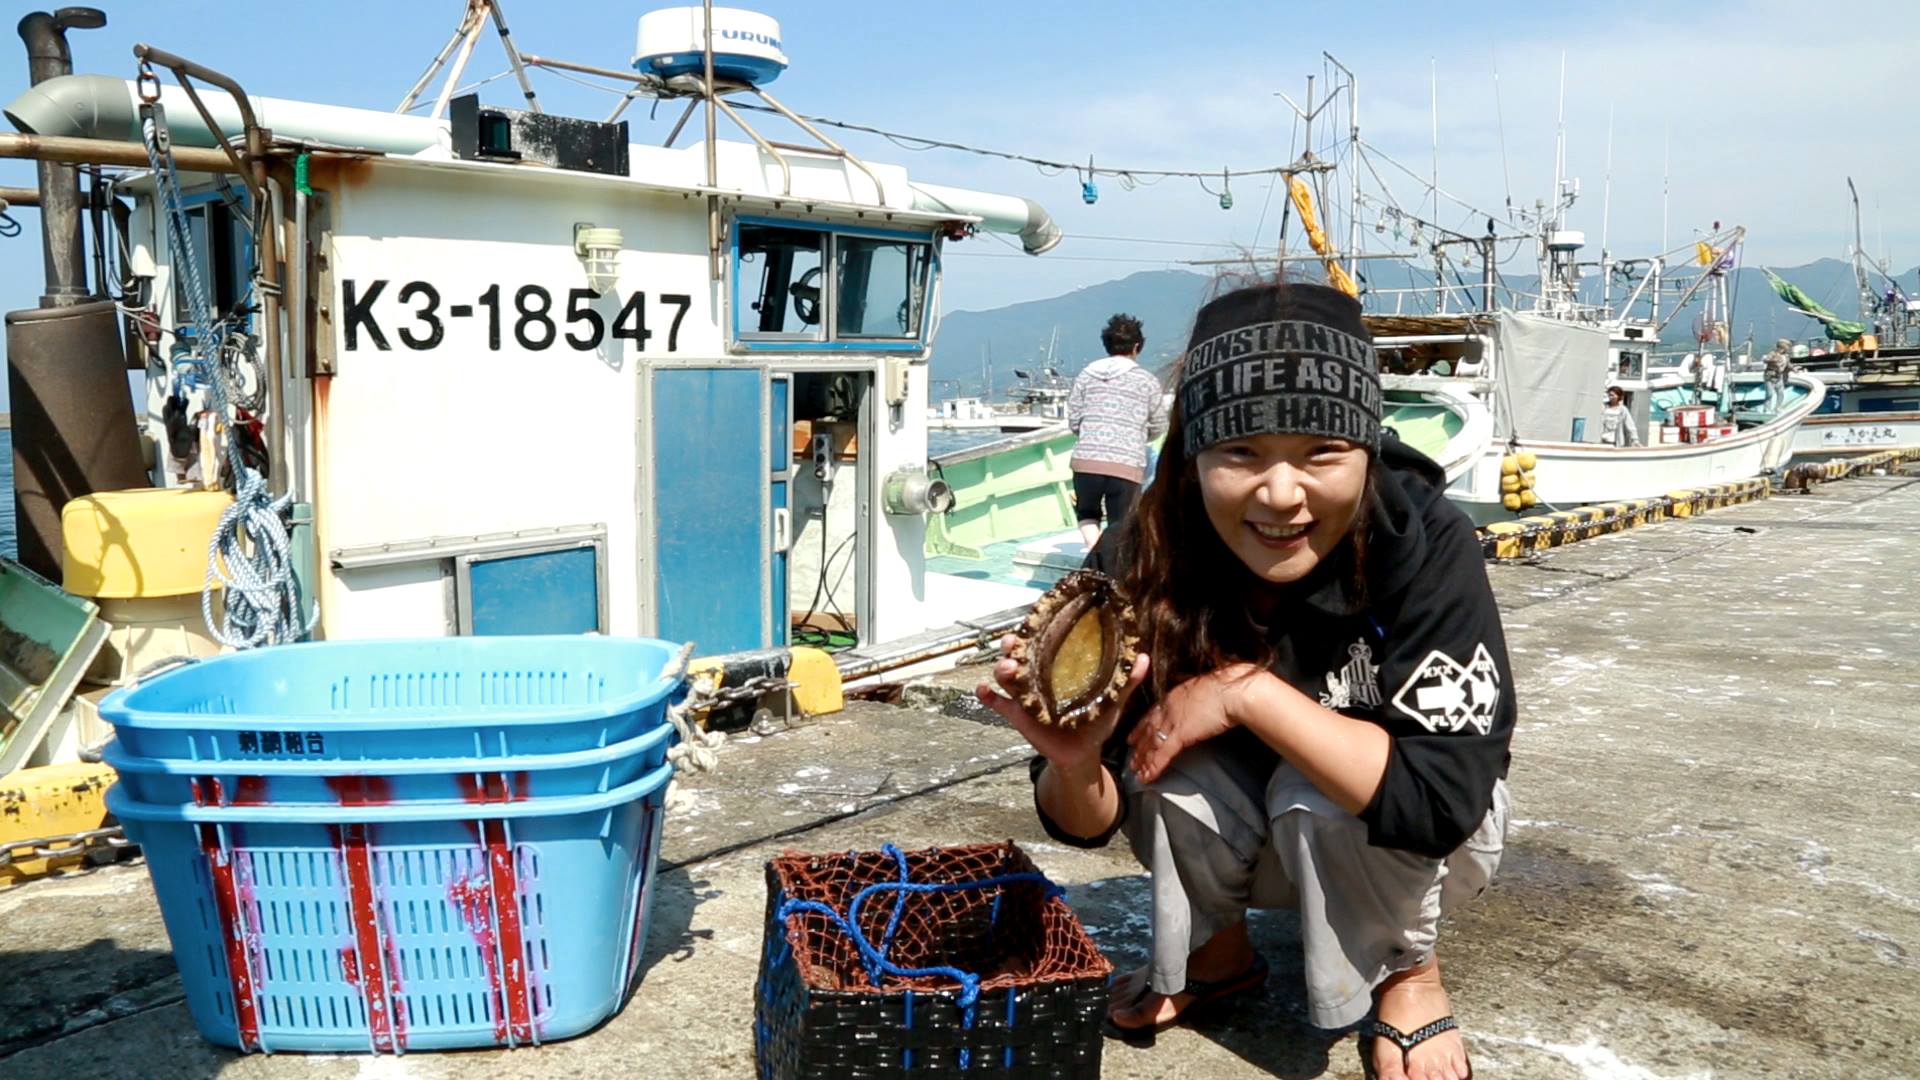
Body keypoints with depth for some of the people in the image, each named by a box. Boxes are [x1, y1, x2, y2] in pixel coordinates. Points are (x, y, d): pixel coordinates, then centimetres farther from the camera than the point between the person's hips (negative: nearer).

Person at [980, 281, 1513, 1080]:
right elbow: (1089, 825, -19)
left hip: (1407, 840, -2)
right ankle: (1215, 951, 3)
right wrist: (1073, 765, -42)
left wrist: (1250, 691, -38)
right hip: (1241, 834, 2)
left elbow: (1441, 801, -37)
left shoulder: (1425, 544, -30)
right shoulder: (1141, 565, -24)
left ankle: (1408, 972, 0)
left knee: (1316, 799, -32)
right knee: (1165, 759, -27)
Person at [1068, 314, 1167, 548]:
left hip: (1087, 460, 2)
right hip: (1128, 464, -2)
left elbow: (1073, 420, 8)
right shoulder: (1147, 381, 5)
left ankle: (1094, 549, -2)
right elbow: (1156, 428, 13)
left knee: (1087, 515, 22)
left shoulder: (1087, 374, 9)